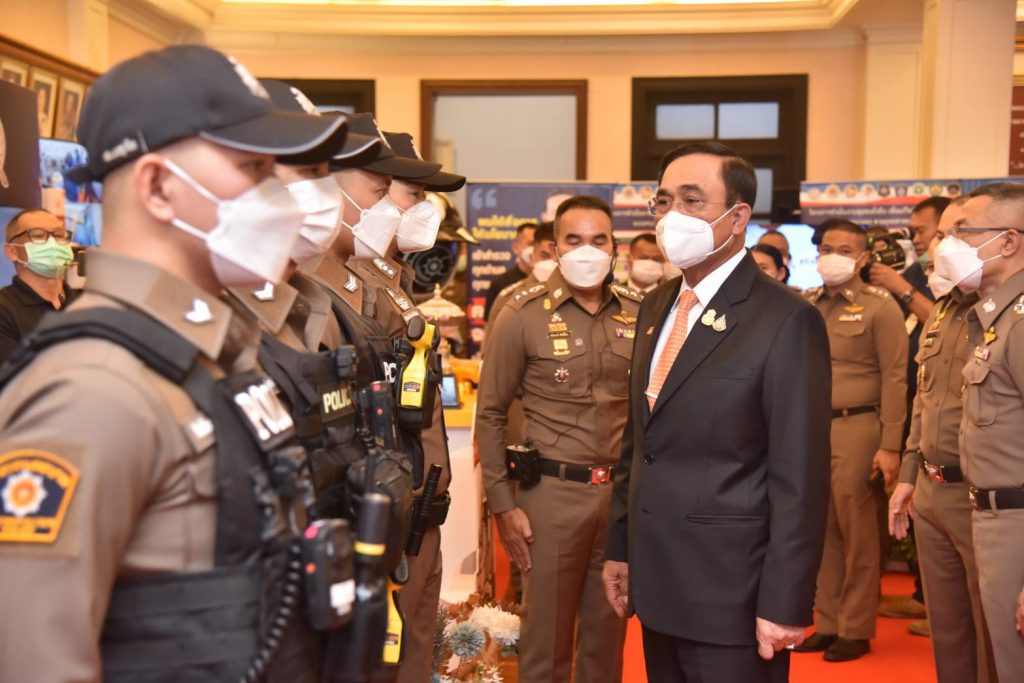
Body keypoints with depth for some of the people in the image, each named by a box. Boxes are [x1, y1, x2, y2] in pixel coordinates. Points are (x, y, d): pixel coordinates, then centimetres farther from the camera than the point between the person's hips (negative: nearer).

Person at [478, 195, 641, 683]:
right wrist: (503, 505, -7)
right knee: (546, 634, 8)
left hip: (623, 492, 3)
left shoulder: (638, 312, 4)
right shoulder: (522, 314, -5)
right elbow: (490, 415, -3)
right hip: (552, 492, -3)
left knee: (607, 633, 14)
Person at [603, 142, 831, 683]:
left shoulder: (785, 320, -14)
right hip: (657, 585, 7)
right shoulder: (656, 307, 9)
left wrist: (784, 605, -16)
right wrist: (620, 548, 13)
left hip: (730, 597, -7)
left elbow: (800, 476, -16)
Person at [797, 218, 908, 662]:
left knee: (856, 532, 2)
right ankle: (827, 624, 23)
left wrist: (890, 446, -12)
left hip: (855, 428, -5)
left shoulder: (880, 307, -3)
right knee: (822, 531, 11)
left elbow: (894, 380, -7)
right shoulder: (805, 305, 12)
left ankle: (856, 630, 14)